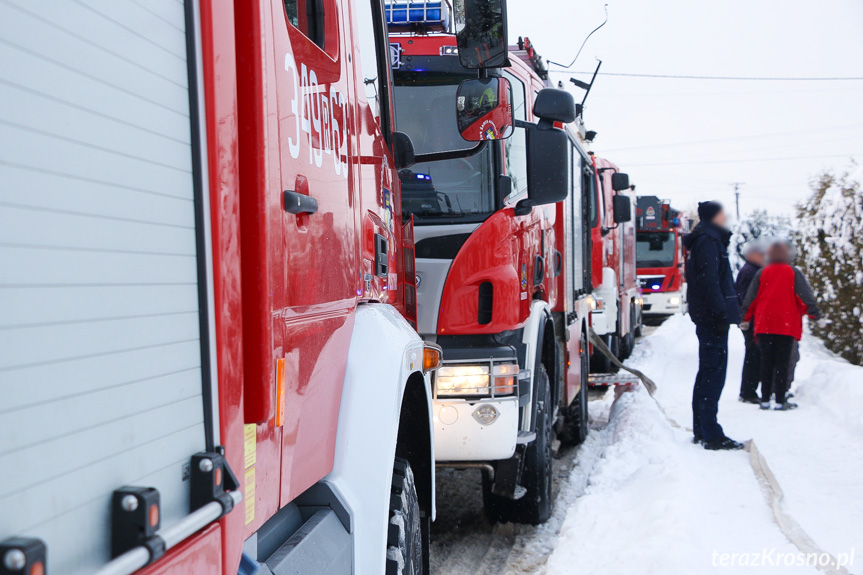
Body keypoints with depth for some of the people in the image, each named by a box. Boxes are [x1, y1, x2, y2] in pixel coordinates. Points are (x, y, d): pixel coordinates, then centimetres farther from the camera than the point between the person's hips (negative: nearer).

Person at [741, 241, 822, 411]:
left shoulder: (761, 274, 7)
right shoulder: (794, 273, 1)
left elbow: (751, 298, 9)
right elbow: (806, 296, -3)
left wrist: (746, 319, 17)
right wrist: (816, 315, 3)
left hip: (764, 326, 3)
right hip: (787, 326, -3)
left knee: (766, 363, 7)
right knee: (783, 363, -1)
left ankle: (765, 399, 6)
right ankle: (780, 401, -4)